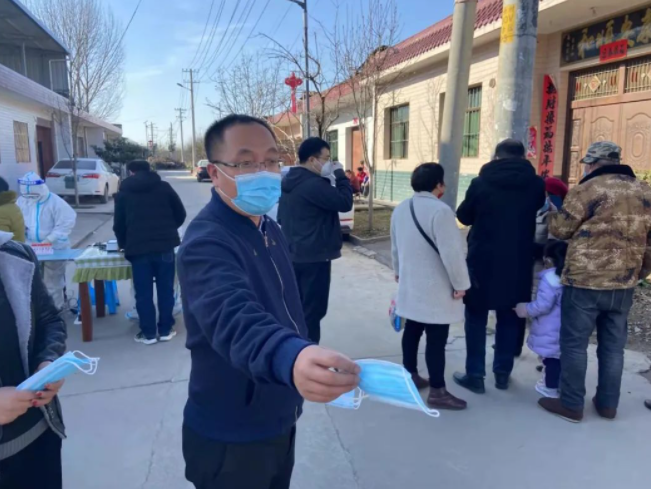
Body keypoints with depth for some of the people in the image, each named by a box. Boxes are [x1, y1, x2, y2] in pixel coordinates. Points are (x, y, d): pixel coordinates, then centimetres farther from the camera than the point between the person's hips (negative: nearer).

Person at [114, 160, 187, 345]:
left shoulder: (123, 193, 9)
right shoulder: (164, 187, 7)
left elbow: (118, 224, 10)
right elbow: (181, 214, 8)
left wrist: (124, 244, 27)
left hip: (138, 248, 0)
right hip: (165, 246, 0)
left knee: (143, 293, 7)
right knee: (165, 290, 8)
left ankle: (148, 333, 12)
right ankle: (166, 330, 14)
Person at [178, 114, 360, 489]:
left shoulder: (270, 230, 2)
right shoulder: (206, 243, -26)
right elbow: (233, 316, -47)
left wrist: (303, 359, 22)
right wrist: (290, 358, -65)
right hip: (230, 438, -7)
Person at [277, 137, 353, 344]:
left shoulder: (290, 181, 11)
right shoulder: (314, 184, -21)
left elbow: (281, 218, 17)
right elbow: (345, 202, -21)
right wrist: (340, 174, -10)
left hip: (294, 255, 10)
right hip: (314, 257, -10)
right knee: (312, 309, 1)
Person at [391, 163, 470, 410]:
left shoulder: (400, 209, 6)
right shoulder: (440, 211, -21)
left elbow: (396, 246, 16)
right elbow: (451, 252, -22)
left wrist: (399, 271, 28)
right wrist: (460, 283, -12)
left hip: (410, 284, 8)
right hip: (436, 289, -8)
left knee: (412, 330, 18)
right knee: (436, 338, 0)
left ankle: (410, 375, 31)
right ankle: (437, 392, 8)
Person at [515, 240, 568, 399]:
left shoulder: (549, 278, -20)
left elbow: (543, 306, -21)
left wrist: (526, 310, -6)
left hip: (551, 331, -7)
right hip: (566, 329, 7)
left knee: (551, 358, 5)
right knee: (561, 357, 17)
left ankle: (551, 387, 14)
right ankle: (560, 384, 28)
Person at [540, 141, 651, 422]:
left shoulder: (588, 190, -11)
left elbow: (560, 229, -5)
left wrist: (553, 217, 17)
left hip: (585, 281, -6)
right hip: (623, 284, 6)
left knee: (574, 343, 5)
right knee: (613, 346, 16)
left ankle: (571, 404, 12)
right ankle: (607, 404, 27)